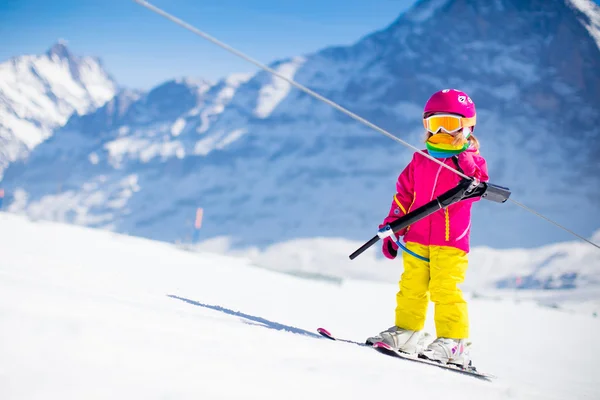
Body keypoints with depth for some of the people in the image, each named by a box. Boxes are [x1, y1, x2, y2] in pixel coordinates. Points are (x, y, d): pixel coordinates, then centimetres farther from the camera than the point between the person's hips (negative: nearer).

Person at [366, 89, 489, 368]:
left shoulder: (471, 160, 3)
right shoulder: (420, 160, 13)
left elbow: (476, 191, -11)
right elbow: (403, 195, 16)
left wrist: (468, 170, -28)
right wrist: (391, 227, 12)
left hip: (451, 240, -4)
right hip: (417, 237, 5)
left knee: (445, 289, -9)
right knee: (411, 286, 6)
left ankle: (453, 341, -5)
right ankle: (406, 331, 16)